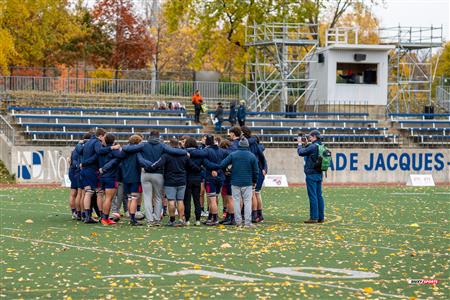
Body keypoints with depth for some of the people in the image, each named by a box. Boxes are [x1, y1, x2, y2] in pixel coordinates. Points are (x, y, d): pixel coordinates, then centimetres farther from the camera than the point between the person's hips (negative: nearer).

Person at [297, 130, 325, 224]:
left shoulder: (313, 146, -17)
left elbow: (301, 152, -9)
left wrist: (300, 144, 6)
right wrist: (305, 144, 17)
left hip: (311, 174, -9)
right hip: (319, 174, 9)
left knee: (313, 196, -7)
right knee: (319, 196, 11)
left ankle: (314, 217, -7)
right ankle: (321, 217, 13)